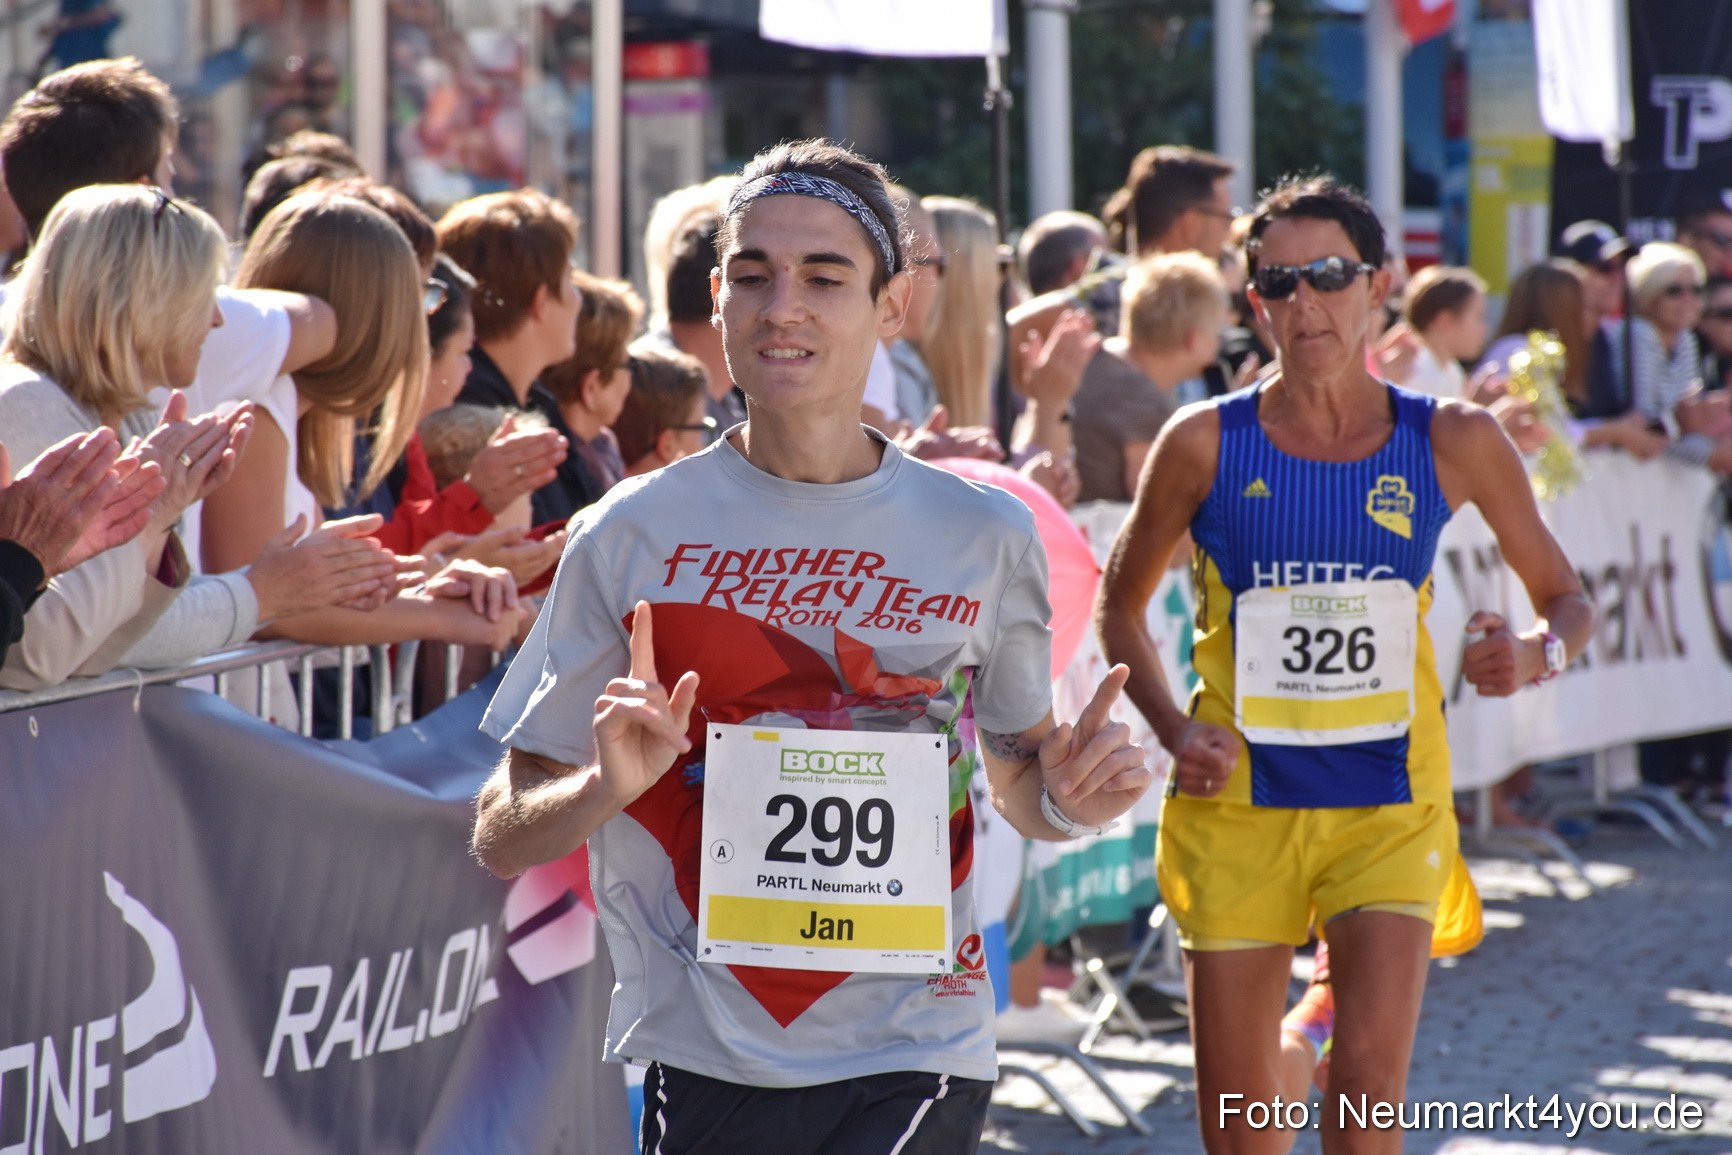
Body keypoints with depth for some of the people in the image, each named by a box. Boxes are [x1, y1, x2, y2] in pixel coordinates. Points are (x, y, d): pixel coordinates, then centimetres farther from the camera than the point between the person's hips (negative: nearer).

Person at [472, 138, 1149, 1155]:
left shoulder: (985, 533, 4)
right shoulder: (630, 537, 0)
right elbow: (503, 839, 2)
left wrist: (1066, 795, -6)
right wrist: (608, 785, -19)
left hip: (918, 1059, 0)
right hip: (705, 1060, 0)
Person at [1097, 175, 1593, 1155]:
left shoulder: (1452, 441, -1)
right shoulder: (1207, 441, -3)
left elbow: (1569, 602, 8)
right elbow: (1121, 606, 10)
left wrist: (1538, 654, -15)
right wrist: (1173, 729, -7)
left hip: (1389, 804, 0)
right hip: (1240, 805, 0)